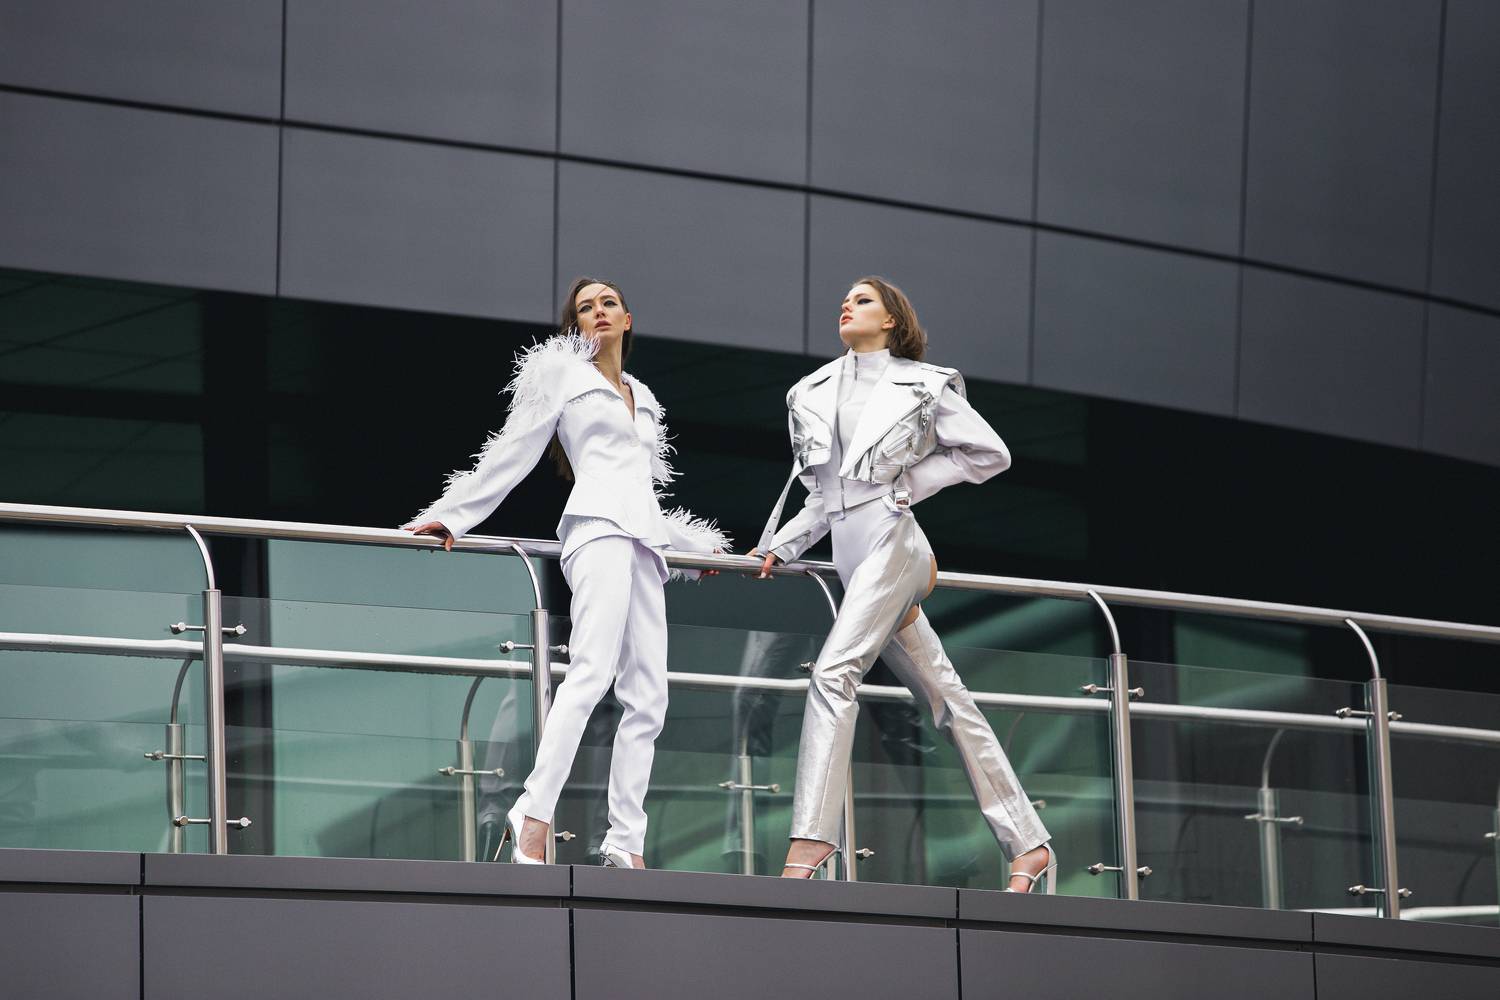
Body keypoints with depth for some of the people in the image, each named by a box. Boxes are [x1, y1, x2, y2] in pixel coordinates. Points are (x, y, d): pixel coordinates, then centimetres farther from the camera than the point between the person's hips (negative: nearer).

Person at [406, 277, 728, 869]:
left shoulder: (641, 397, 30)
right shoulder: (560, 372, 12)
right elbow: (511, 454, 10)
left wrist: (696, 546, 37)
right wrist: (452, 516, 5)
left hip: (641, 534, 7)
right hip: (599, 525, -7)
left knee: (648, 696, -4)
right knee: (593, 669, -27)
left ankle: (626, 843, -7)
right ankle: (534, 816, -38)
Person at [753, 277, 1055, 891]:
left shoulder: (922, 385, 4)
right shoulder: (815, 392, 19)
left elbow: (991, 454, 6)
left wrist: (911, 482, -1)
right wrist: (778, 547, 11)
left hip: (891, 540, -6)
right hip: (850, 551, 6)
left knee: (833, 672, -22)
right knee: (944, 699, 5)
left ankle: (809, 840, -26)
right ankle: (1028, 844, 7)